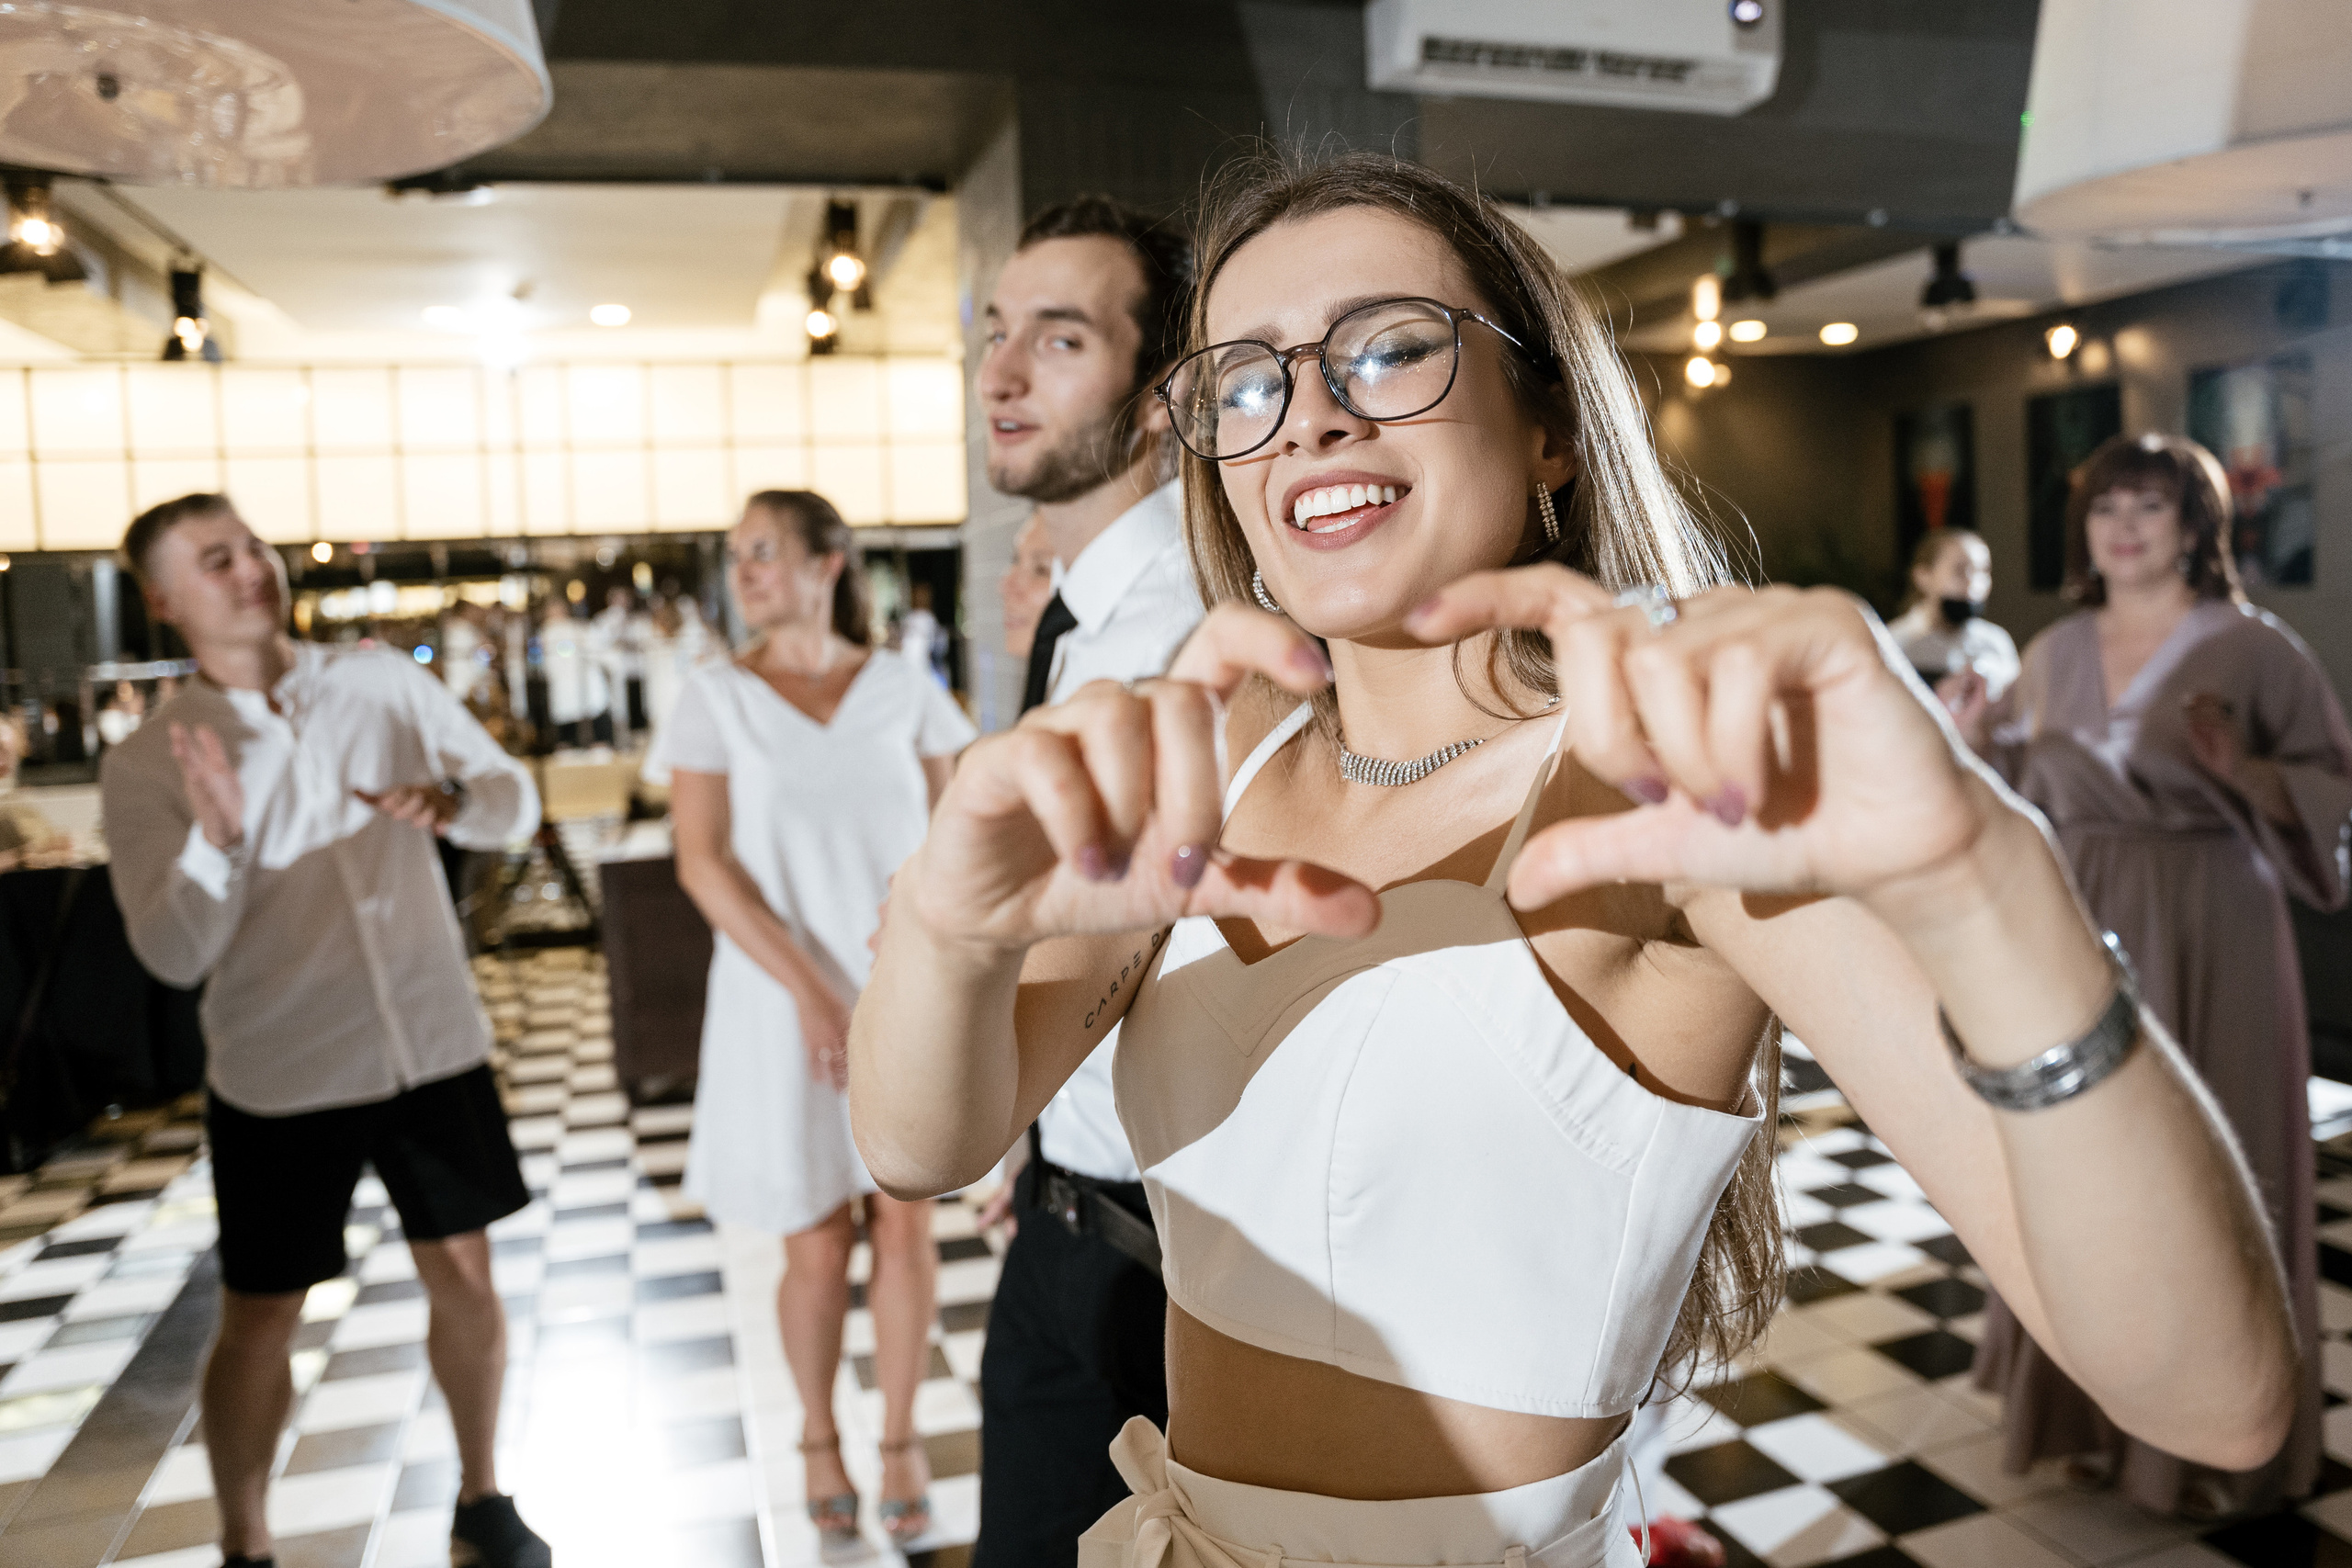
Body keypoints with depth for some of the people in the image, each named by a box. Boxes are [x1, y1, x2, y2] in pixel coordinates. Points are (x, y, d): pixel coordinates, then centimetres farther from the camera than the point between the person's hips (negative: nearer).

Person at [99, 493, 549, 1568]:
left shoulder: (385, 683, -2)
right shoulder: (146, 768, -6)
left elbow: (516, 801, 2)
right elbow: (174, 955, -12)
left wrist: (452, 802, -20)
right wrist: (215, 840, -29)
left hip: (436, 1048, 2)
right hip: (279, 1083, -2)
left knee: (463, 1275, 13)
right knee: (261, 1322, 10)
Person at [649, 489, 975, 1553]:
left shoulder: (902, 689, 0)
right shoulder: (716, 698, -3)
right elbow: (703, 864, -8)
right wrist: (809, 988, -15)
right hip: (786, 1002, -1)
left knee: (906, 1226, 5)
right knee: (817, 1246, 7)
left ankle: (899, 1438, 27)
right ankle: (818, 1437, 32)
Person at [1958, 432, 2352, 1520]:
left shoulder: (2252, 647, -5)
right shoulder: (2055, 654, 8)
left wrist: (2241, 770, -24)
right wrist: (1979, 745, -3)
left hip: (2207, 940, -4)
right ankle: (2100, 1408, 27)